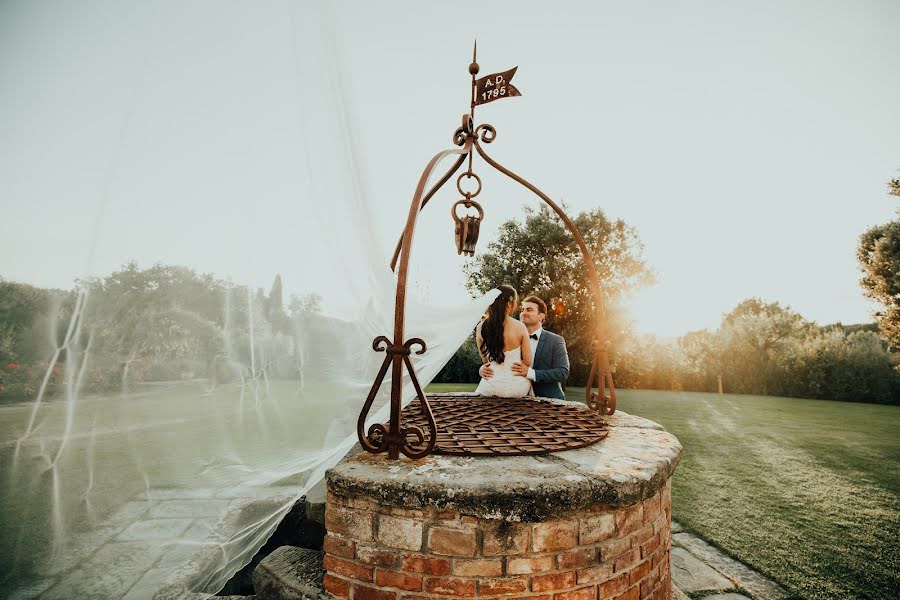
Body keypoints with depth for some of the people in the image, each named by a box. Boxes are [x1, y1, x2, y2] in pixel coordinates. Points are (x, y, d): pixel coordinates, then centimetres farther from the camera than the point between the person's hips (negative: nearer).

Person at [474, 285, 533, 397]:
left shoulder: (481, 327, -5)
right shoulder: (520, 327, -12)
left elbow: (485, 360, 6)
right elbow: (527, 361, -5)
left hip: (490, 388, 2)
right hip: (516, 387, -2)